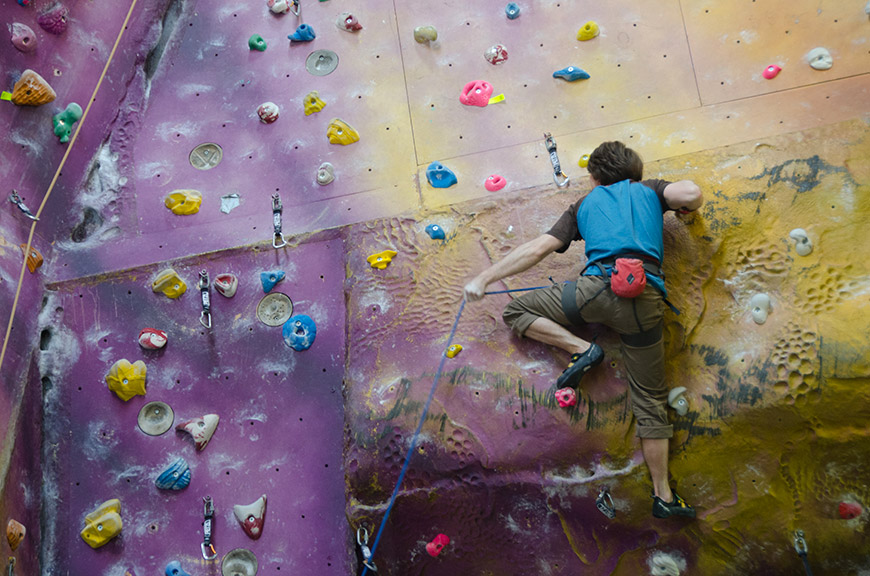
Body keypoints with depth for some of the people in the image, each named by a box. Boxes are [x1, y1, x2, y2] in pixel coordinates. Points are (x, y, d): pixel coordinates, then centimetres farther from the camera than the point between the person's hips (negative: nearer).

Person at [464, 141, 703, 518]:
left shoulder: (585, 204, 25)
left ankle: (582, 349, 4)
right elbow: (692, 193, 4)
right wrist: (687, 208, 29)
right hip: (646, 300, 2)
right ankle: (663, 496, 15)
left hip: (599, 286, -2)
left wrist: (484, 278, 24)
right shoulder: (649, 189, 26)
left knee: (517, 311, 18)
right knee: (651, 402, 12)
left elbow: (536, 249, 18)